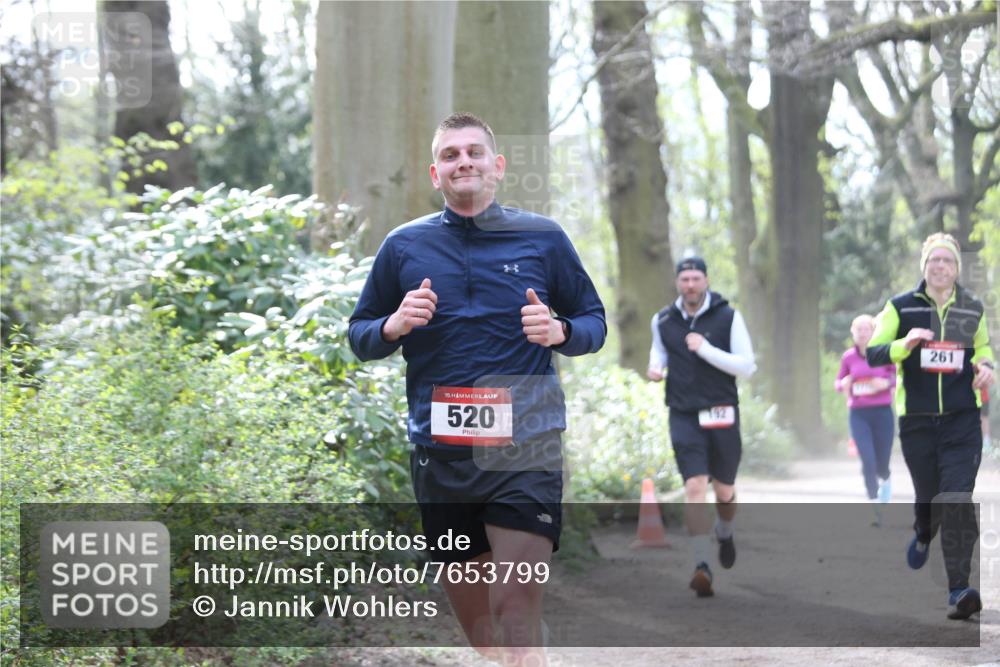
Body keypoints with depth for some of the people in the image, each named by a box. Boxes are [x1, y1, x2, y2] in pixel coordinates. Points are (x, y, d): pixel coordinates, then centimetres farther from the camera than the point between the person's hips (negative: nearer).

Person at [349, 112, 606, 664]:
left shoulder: (543, 238, 5)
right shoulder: (403, 245, 8)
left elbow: (594, 322, 12)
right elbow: (359, 337, 14)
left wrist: (560, 331, -10)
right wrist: (394, 326, -8)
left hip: (526, 450, -2)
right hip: (439, 453, 2)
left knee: (517, 614, -14)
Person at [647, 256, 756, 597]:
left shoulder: (728, 317, -5)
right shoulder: (663, 321, 4)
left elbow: (746, 367, -9)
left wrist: (706, 349, -19)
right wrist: (655, 367, 4)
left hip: (722, 415, 0)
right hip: (684, 416, 0)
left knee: (724, 492, 11)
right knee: (694, 488, -15)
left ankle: (725, 534, 45)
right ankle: (702, 565, -18)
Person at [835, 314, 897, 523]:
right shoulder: (848, 357, 1)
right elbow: (838, 382, 14)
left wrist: (887, 383, -17)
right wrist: (843, 385, -9)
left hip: (882, 412, -1)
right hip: (858, 414, 1)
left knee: (881, 465, 6)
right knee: (868, 461, -13)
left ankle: (885, 480, 44)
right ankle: (875, 506, -2)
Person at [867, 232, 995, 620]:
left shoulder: (973, 309, 8)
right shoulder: (902, 307, 1)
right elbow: (873, 353, -3)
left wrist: (985, 366, 2)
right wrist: (904, 344, -23)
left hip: (962, 421, 0)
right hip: (917, 420, 0)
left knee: (957, 500, -14)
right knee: (928, 495, 10)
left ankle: (959, 590, -18)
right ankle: (923, 535, 49)